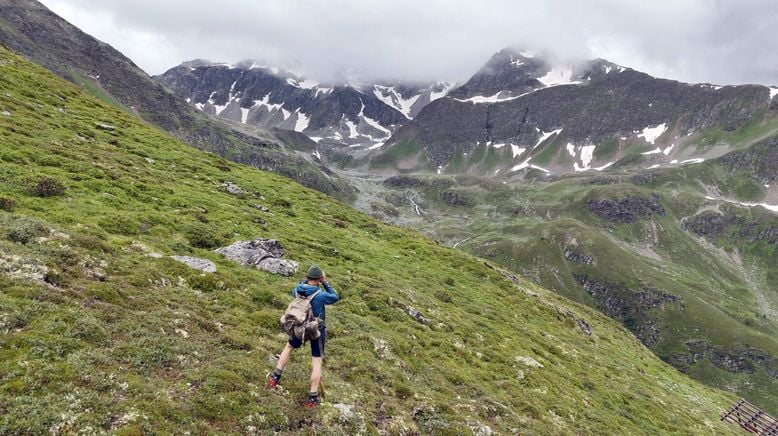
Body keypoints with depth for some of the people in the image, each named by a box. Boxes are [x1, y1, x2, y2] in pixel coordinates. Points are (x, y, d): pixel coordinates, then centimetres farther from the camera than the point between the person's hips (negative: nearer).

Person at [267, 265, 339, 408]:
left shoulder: (298, 291, -9)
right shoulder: (320, 295, -23)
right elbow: (335, 298, -4)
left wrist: (305, 280, 9)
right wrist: (325, 283, -5)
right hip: (317, 330, -4)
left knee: (289, 347, 30)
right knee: (316, 362, 4)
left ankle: (275, 377, 32)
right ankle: (313, 397, 6)